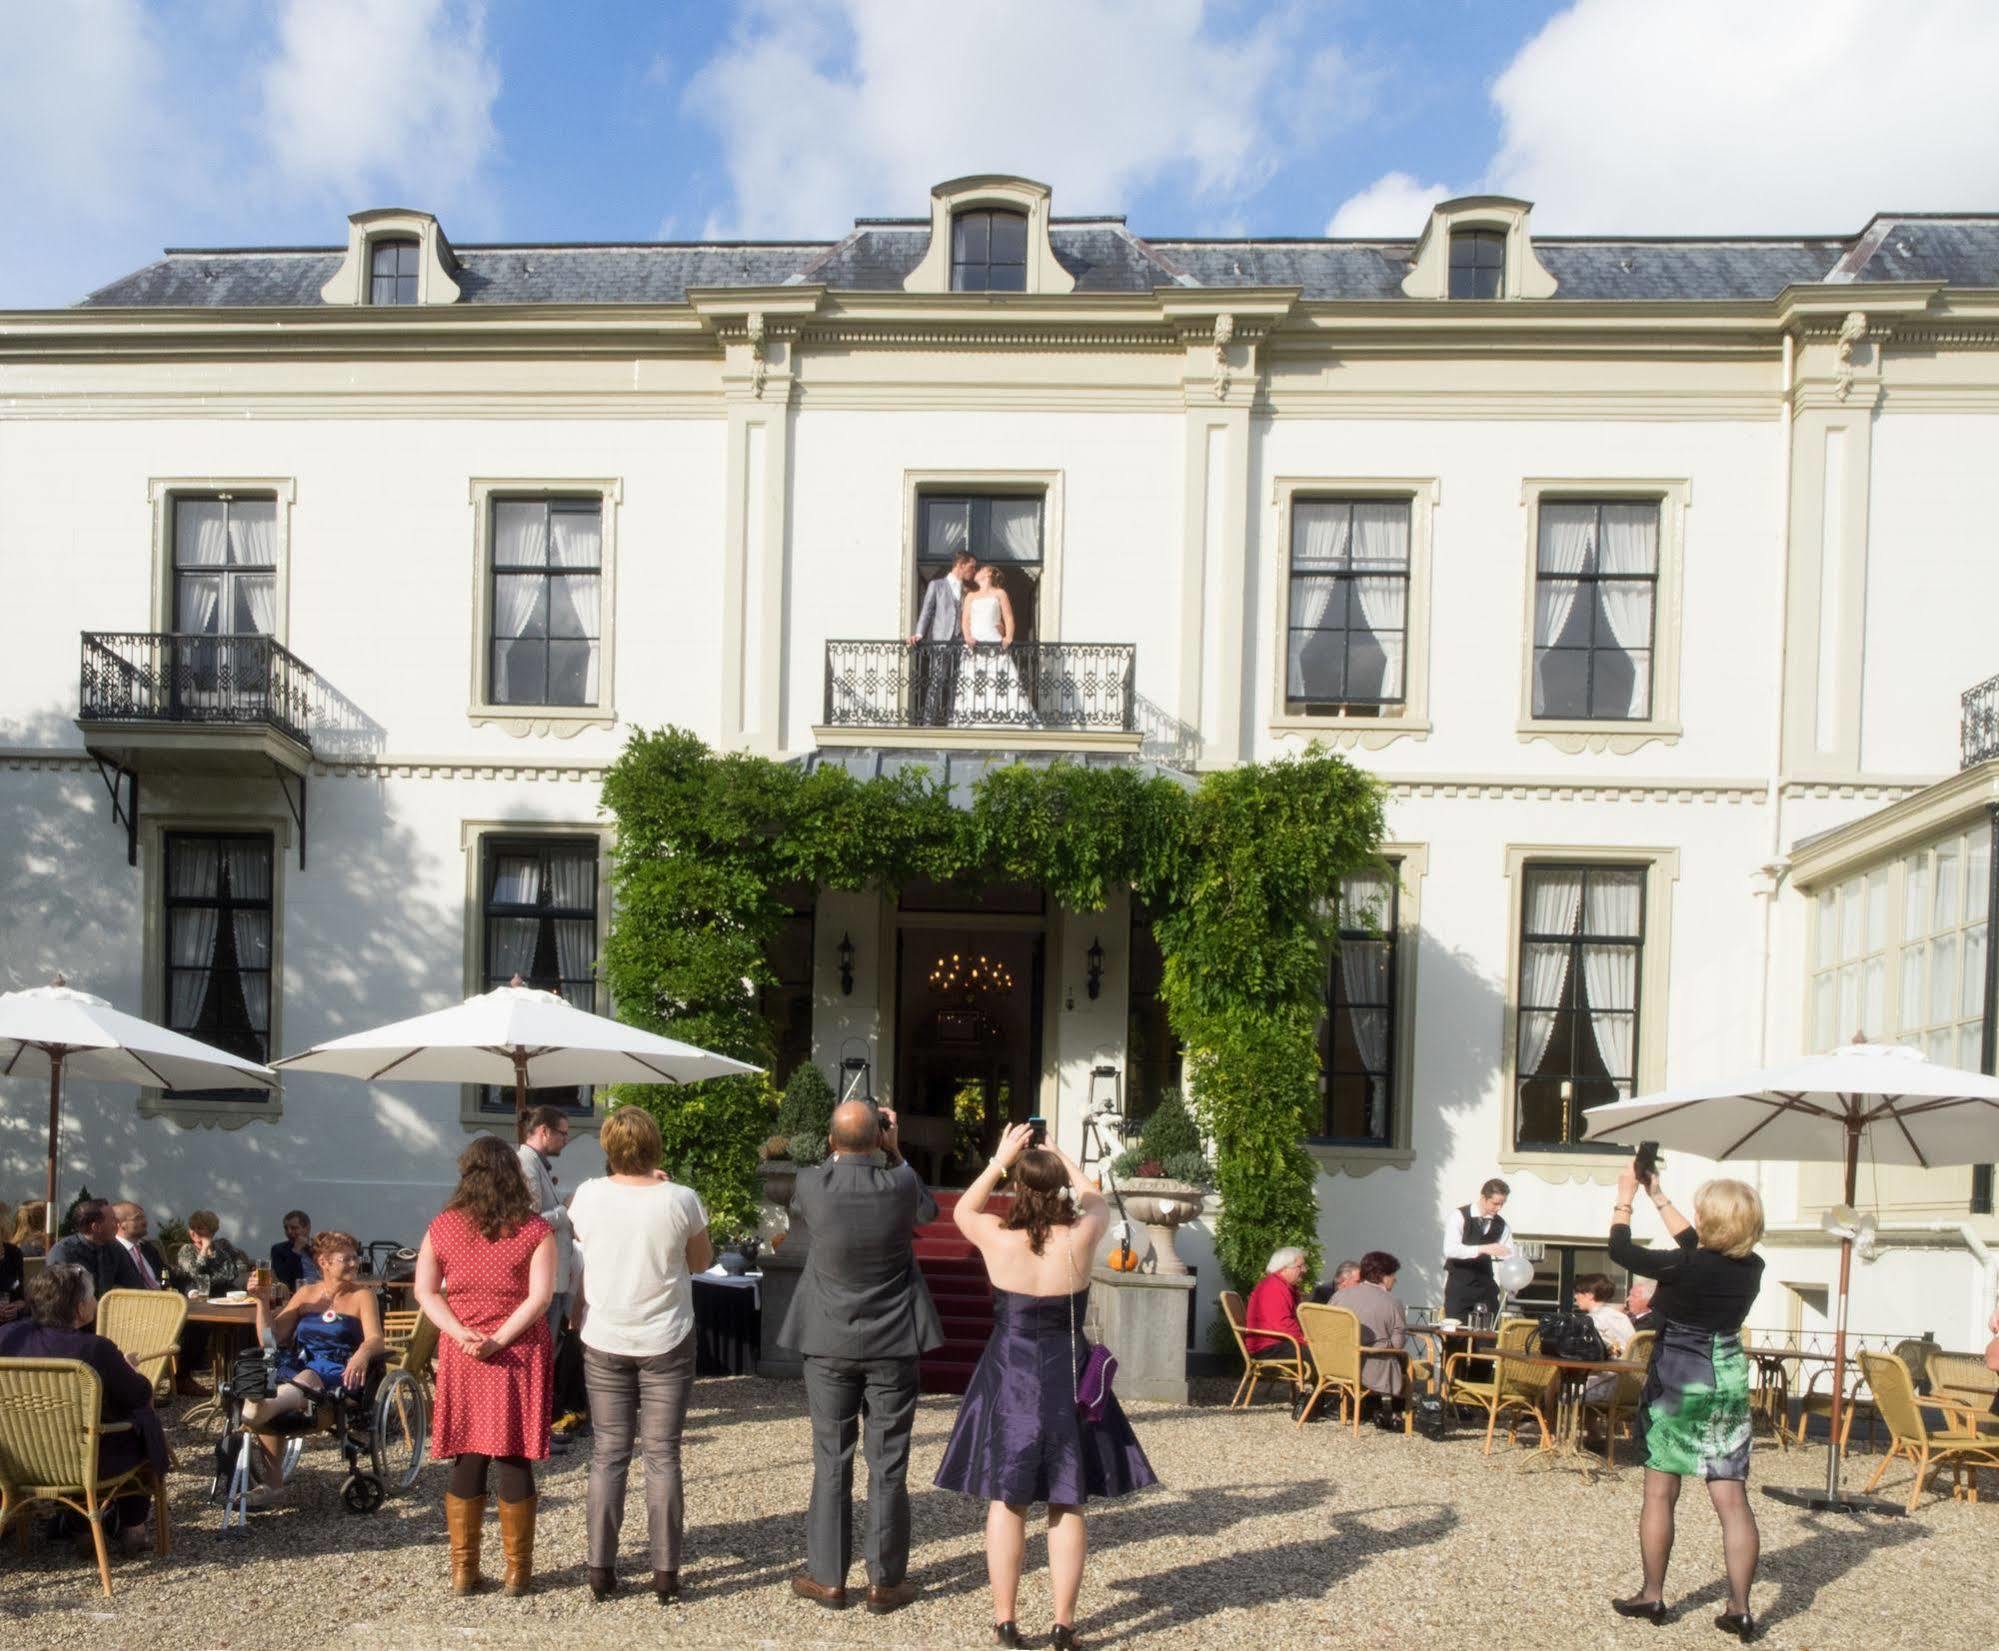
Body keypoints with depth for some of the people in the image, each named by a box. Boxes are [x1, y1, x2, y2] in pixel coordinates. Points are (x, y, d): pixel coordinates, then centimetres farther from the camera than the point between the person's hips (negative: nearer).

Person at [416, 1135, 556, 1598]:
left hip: (461, 1358, 2)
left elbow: (426, 1291, 0)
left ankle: (463, 1571, 17)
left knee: (467, 1463, 10)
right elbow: (539, 1297, -14)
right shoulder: (535, 1231, -6)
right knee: (513, 1462, 5)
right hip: (518, 1357, -2)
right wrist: (498, 1340, -14)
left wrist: (461, 1334, -8)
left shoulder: (442, 1227, 2)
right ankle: (517, 1573, 13)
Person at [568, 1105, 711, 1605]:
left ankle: (601, 1570, 13)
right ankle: (665, 1574, 7)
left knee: (608, 1455, 10)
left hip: (604, 1342, 2)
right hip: (665, 1342, -2)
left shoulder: (589, 1195, -8)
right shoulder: (680, 1200, -14)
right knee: (662, 1456, 5)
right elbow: (701, 1262, 3)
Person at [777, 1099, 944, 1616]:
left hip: (830, 1345, 0)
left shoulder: (811, 1184, -13)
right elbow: (930, 1210, 11)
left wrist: (837, 1153, 15)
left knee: (831, 1462, 11)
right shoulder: (900, 1182, -13)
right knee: (888, 1465, 8)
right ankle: (886, 1581, 15)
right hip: (894, 1345, 0)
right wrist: (895, 1151, 10)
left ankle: (827, 1578, 18)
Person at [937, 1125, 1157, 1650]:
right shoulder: (1080, 1237, -12)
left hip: (1009, 1380, 0)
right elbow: (1097, 1201, 12)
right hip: (1067, 1380, 0)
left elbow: (962, 1210, 11)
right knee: (1067, 1503, 8)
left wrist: (1000, 1159, 11)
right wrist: (1062, 1159, 20)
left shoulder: (997, 1238, -12)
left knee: (1005, 1500, 11)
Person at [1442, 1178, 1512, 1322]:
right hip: (1458, 1285, -4)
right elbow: (1450, 1249, -23)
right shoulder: (1459, 1216, -10)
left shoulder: (1501, 1225, 5)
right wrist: (1483, 1249, -32)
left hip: (1486, 1285, 4)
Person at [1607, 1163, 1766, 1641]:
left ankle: (1652, 1596, 15)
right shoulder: (1751, 1267, -1)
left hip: (1679, 1381, -5)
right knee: (1732, 1498, 5)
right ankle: (1739, 1609, 4)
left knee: (1660, 1493, 7)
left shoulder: (1685, 1268, -19)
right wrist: (1658, 1197, 23)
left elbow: (1621, 1250, -7)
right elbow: (1695, 1245, 17)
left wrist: (1626, 1194, 5)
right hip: (1729, 1379, 5)